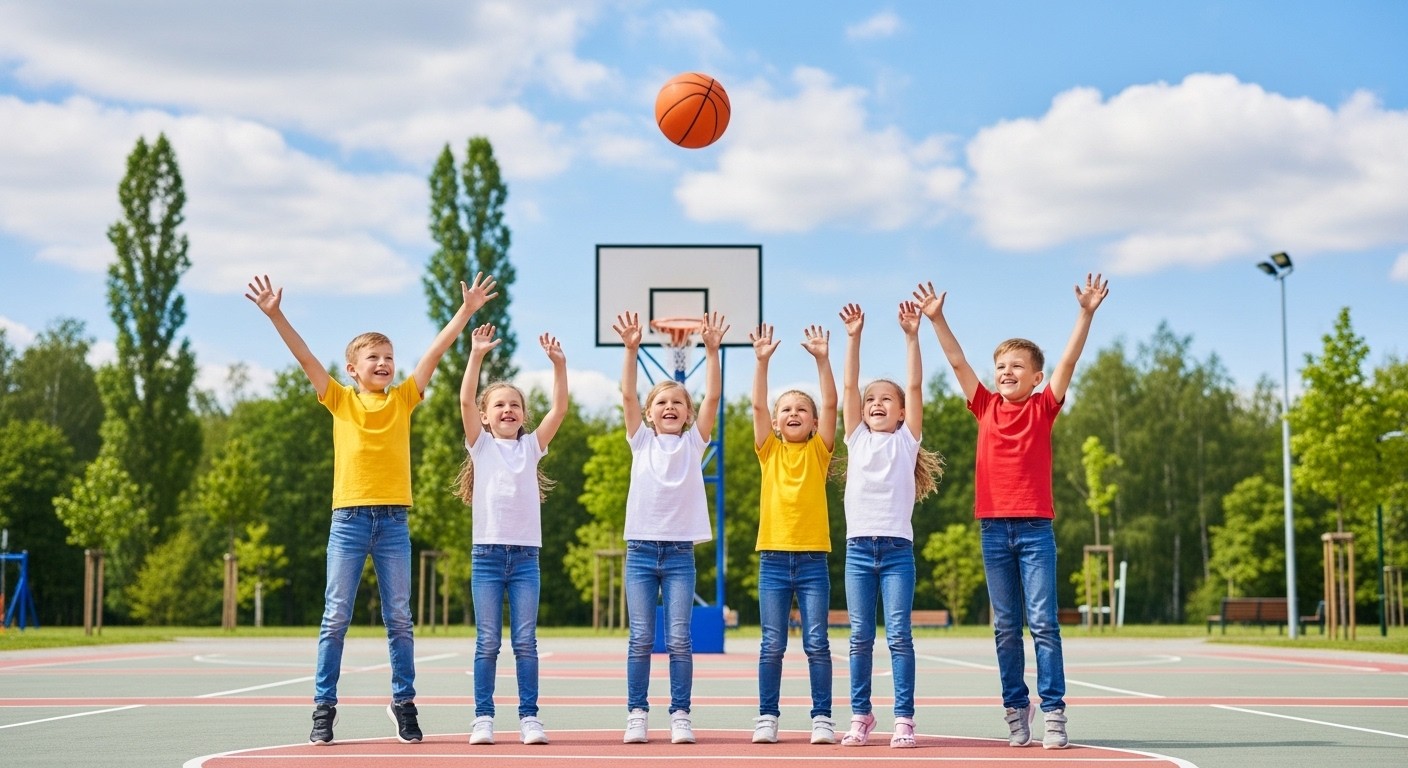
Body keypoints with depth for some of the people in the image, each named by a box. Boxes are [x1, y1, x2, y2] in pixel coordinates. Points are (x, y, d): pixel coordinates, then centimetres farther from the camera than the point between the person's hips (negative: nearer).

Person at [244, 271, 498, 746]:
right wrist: (275, 315, -11)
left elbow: (436, 350, 4)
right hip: (348, 519, -1)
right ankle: (324, 707, 6)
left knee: (399, 619, 5)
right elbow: (304, 356, -2)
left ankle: (404, 703, 14)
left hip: (393, 520, 1)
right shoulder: (341, 401, 5)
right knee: (336, 618, 0)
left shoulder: (404, 399, 8)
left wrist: (467, 310, -1)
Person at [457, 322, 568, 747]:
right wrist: (476, 355, -16)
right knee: (487, 642, -1)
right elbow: (466, 400, -8)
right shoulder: (481, 445, 5)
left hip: (525, 555, 1)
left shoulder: (531, 446, 10)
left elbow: (560, 408, 1)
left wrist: (558, 364, -10)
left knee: (526, 642, 1)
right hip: (487, 553, -1)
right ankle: (483, 717, 4)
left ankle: (530, 717, 4)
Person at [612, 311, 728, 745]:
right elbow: (627, 394, -4)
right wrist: (631, 349, -17)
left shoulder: (694, 442, 6)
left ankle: (680, 716, 3)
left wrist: (711, 351, -15)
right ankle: (637, 715, 5)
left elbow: (713, 397, -4)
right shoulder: (641, 441, 7)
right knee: (641, 639, 0)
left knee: (679, 640, -3)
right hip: (641, 550, 0)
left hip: (680, 552, 0)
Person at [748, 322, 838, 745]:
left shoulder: (818, 451, 5)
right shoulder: (769, 451, 7)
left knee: (816, 643, -1)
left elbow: (830, 404, -6)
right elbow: (758, 405, -5)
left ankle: (822, 717, 4)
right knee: (772, 644, 2)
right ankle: (767, 717, 8)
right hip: (773, 556, 1)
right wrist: (762, 360, -15)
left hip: (812, 556, -1)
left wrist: (822, 359, -16)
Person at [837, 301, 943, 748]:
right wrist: (854, 337, -3)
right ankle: (860, 716, 10)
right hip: (859, 547, 2)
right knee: (860, 637, 4)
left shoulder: (906, 441, 7)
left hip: (897, 547, -2)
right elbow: (849, 386, 4)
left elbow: (914, 386, -1)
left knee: (898, 635, -5)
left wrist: (911, 336, -7)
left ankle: (904, 718, -2)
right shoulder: (857, 439, 11)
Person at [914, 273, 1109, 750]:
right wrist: (936, 319, -3)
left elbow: (1069, 360, -6)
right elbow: (957, 362, 5)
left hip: (1035, 528, -2)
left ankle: (1054, 711, -4)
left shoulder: (1044, 407, 3)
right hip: (994, 528, 3)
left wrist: (1086, 314, -15)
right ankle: (1015, 709, 11)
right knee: (1006, 627, 6)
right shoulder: (986, 407, 9)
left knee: (1043, 622, -5)